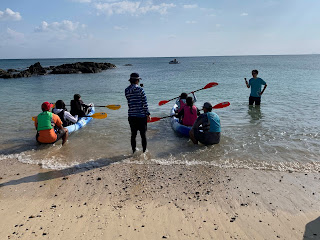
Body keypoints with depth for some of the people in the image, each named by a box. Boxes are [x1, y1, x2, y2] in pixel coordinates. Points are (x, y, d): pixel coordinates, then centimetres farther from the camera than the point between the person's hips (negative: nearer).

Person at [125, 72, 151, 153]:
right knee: (143, 134, 7)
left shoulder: (126, 90, 3)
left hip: (131, 116, 4)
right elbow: (145, 103, -11)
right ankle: (144, 151, 16)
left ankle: (134, 151, 23)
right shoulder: (140, 89, -11)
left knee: (133, 134, 14)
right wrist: (148, 114, -6)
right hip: (141, 115, -4)